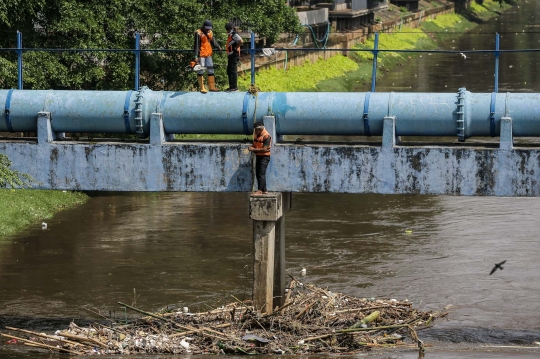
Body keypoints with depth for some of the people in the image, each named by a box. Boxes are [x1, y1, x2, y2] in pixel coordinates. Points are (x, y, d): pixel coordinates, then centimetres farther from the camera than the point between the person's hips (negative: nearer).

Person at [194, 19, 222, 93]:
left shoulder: (210, 33, 11)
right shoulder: (198, 33, -10)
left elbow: (213, 42, 17)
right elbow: (196, 45, -13)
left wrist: (218, 47, 1)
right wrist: (196, 55, -18)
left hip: (208, 54, 7)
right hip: (201, 54, -7)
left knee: (211, 69, 10)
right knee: (201, 70, -2)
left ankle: (212, 87, 17)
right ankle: (202, 88, 2)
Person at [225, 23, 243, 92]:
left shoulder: (235, 35, -13)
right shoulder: (229, 35, 17)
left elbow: (241, 41, -30)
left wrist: (236, 48, -19)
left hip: (234, 55, -10)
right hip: (230, 55, 10)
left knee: (233, 71, -10)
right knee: (229, 71, 14)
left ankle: (234, 87, -9)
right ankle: (231, 86, 19)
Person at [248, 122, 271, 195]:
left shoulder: (266, 136, -18)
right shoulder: (256, 134, 7)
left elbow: (264, 149, -22)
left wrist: (254, 149, -21)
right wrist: (251, 147, -4)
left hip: (264, 157, -9)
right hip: (258, 156, 9)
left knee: (261, 174, -13)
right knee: (258, 174, 10)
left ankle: (260, 190, -15)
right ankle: (264, 190, 16)